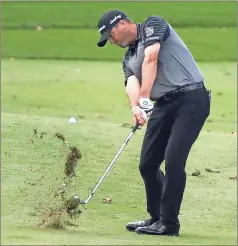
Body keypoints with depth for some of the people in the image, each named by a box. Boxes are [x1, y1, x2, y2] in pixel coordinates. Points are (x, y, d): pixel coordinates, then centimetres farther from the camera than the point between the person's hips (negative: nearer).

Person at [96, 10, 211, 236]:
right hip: (164, 104, 8)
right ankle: (156, 218, 21)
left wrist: (144, 99, -23)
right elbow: (132, 84, -1)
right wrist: (135, 107, -24)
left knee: (173, 159, -16)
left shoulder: (153, 24, 1)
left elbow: (151, 58, -14)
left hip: (191, 97, -8)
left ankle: (169, 223, -12)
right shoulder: (128, 59, 20)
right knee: (147, 164, 7)